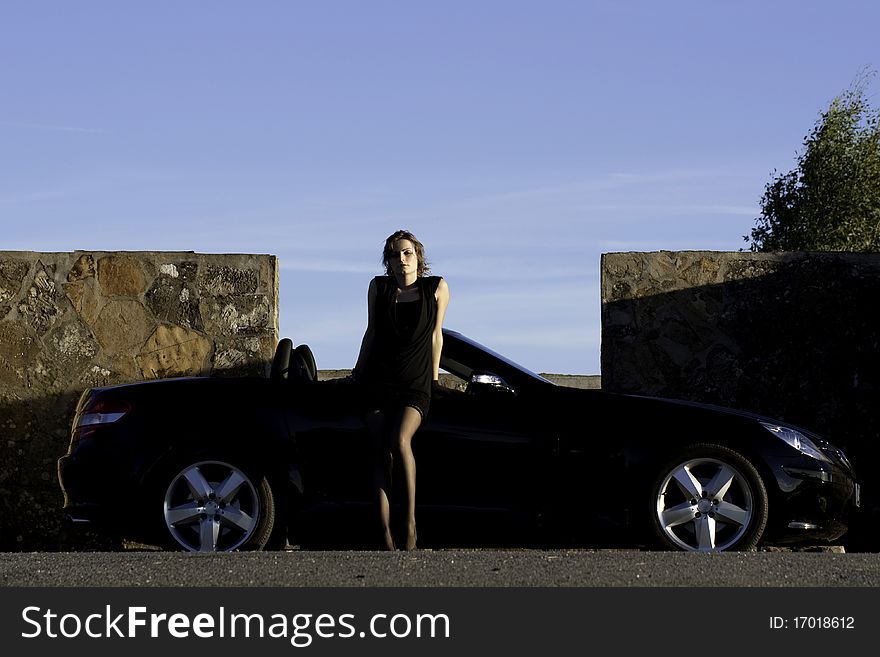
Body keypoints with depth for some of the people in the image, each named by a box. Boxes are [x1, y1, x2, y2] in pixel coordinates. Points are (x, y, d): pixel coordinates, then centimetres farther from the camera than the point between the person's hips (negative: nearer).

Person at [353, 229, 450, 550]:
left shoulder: (436, 288, 2)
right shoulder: (378, 287, 6)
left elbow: (435, 335, 10)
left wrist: (433, 378, 12)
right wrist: (358, 372, 20)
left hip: (415, 385, -2)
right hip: (378, 381, 2)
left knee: (400, 440, -27)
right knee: (381, 455, -7)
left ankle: (411, 522, -22)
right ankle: (386, 537, -11)